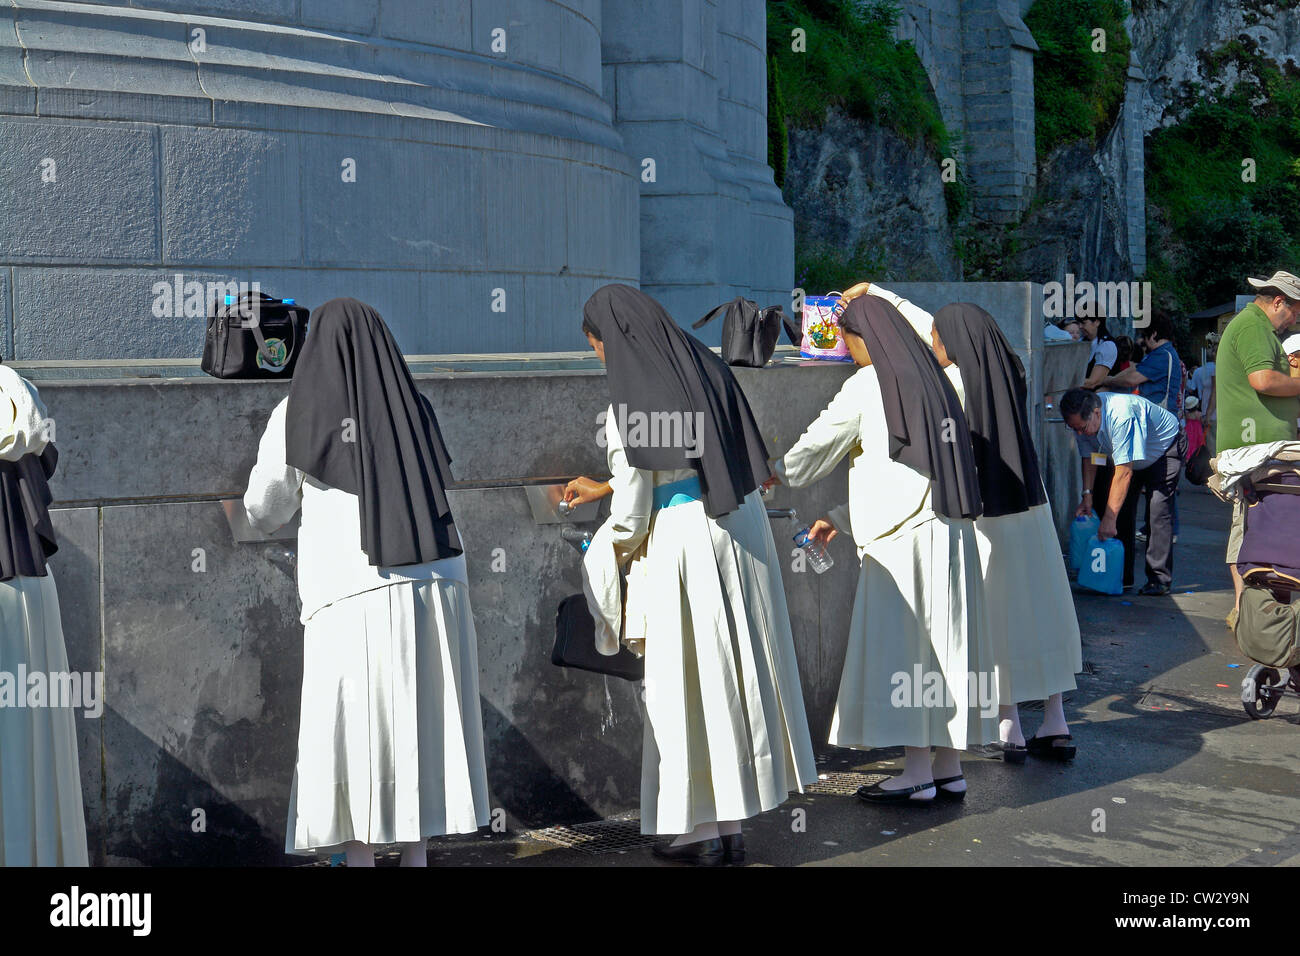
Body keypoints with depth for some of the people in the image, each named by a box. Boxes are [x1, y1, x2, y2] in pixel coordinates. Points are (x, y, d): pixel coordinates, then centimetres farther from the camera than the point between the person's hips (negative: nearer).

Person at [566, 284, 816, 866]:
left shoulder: (627, 409, -15)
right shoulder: (707, 370, 5)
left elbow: (632, 515, -12)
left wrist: (604, 551, 10)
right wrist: (604, 487, 27)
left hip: (683, 545, -6)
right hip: (743, 527, 7)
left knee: (689, 686, 7)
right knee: (741, 675, 13)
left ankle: (701, 831, 17)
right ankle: (733, 825, 23)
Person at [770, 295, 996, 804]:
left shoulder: (868, 384, -6)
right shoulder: (929, 380, 18)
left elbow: (819, 443, 4)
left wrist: (778, 472, 24)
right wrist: (841, 517, 26)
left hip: (904, 537, -8)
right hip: (949, 530, 8)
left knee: (903, 650, -4)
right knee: (943, 645, 10)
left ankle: (918, 773, -2)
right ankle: (949, 767, 15)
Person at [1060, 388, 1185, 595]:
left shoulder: (1121, 416, -41)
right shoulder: (1083, 419, -18)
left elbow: (1124, 472, -40)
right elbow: (1089, 457, -2)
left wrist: (1109, 518, -40)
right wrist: (1087, 495, -14)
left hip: (1166, 448, -7)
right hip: (1133, 458, 7)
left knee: (1157, 507, -20)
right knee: (1121, 506, -4)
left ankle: (1159, 579, -16)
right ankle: (1122, 576, 2)